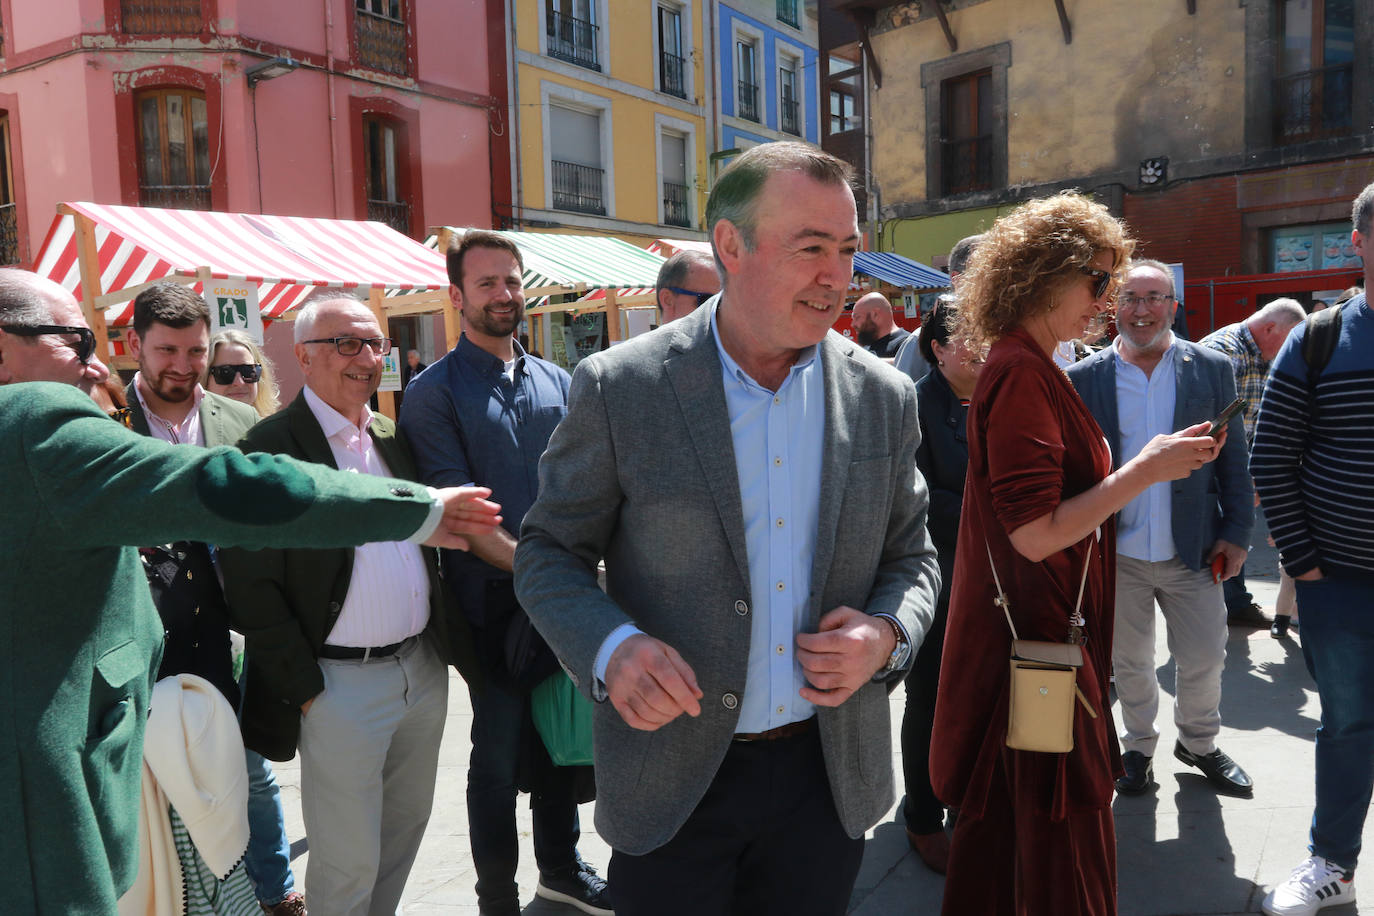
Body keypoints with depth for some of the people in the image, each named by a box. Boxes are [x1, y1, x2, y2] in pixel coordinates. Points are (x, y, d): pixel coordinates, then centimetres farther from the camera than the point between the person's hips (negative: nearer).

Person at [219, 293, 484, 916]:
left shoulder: (394, 439, 9)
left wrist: (451, 644, 9)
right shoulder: (270, 447, -12)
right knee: (347, 863, 7)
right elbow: (249, 588, -14)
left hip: (424, 670, 7)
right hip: (339, 684, -6)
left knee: (407, 826, 20)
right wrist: (305, 692, -12)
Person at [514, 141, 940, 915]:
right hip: (670, 786, -2)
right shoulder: (620, 388, -11)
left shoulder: (884, 396, -2)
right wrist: (609, 646, -22)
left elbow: (911, 557, 8)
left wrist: (886, 636, -13)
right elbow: (550, 552, -3)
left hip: (827, 772, 3)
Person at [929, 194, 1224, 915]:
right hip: (1039, 636, -10)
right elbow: (1036, 533, -23)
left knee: (1004, 818, 21)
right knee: (1065, 831, 3)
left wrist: (1146, 465, 12)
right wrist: (1145, 470, -16)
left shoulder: (1021, 368, 12)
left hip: (1024, 631, 10)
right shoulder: (1022, 374, -19)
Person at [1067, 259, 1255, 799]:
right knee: (1129, 663, 14)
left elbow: (1234, 457, 3)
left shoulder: (1212, 369, 0)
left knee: (1204, 660, 12)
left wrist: (1236, 533, -1)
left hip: (1193, 551, 1)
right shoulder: (1084, 378, -4)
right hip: (1117, 553, 0)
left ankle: (1199, 744, 38)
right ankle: (1139, 747, 37)